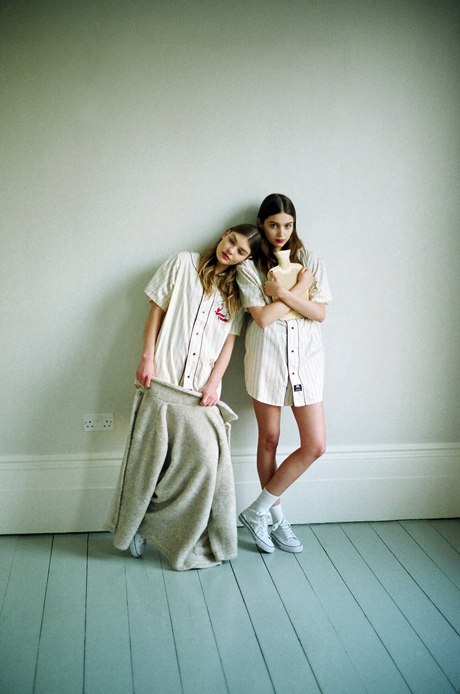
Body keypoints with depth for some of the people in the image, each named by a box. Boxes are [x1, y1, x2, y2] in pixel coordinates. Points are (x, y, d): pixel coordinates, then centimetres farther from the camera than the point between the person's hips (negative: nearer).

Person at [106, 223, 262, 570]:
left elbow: (230, 340, 9)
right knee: (151, 457, 1)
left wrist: (214, 382, -4)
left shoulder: (235, 292, 14)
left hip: (201, 389, 3)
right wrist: (147, 357, -4)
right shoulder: (183, 263, 7)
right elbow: (156, 310, 5)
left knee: (207, 457, -9)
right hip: (162, 379, -3)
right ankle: (133, 524, 21)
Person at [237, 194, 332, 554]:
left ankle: (258, 510, 9)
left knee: (315, 445, -4)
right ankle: (276, 516, 25)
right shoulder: (250, 267, -1)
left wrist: (283, 293, -12)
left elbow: (320, 313, -1)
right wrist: (299, 290, -8)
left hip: (306, 358, 3)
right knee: (269, 439, 7)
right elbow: (263, 318, -11)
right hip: (267, 358, -3)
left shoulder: (310, 261, 7)